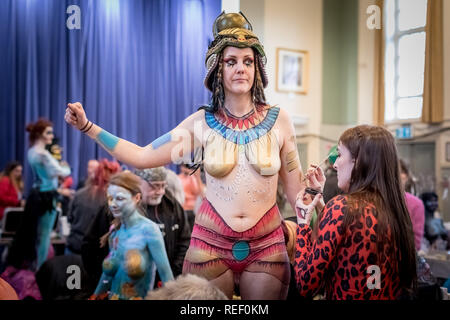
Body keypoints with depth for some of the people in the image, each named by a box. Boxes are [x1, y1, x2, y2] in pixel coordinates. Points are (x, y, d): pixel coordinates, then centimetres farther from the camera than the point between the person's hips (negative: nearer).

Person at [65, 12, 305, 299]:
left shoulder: (278, 120, -2)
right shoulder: (202, 123, -3)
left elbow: (294, 185, 4)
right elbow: (142, 156, -3)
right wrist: (87, 127, -7)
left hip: (266, 247, 0)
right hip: (211, 245, 0)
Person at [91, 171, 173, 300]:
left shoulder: (148, 229, -19)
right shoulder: (114, 230, 0)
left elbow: (166, 274, -19)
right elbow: (109, 271, 12)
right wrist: (96, 295, 7)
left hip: (138, 296, -6)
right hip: (113, 296, 6)